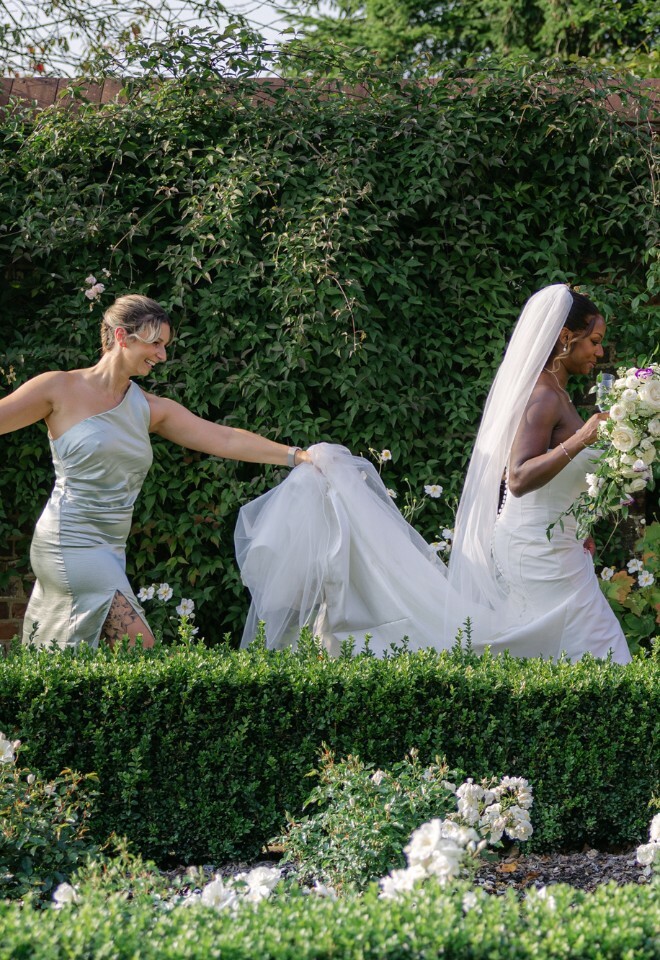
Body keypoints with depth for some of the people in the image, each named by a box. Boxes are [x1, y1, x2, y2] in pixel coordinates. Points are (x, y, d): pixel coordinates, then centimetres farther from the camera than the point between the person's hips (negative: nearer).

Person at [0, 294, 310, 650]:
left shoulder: (151, 409, 11)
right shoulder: (60, 389, -5)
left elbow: (225, 440, 9)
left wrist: (296, 455, 4)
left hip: (111, 551, 6)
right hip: (70, 541, -6)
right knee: (140, 645, -17)